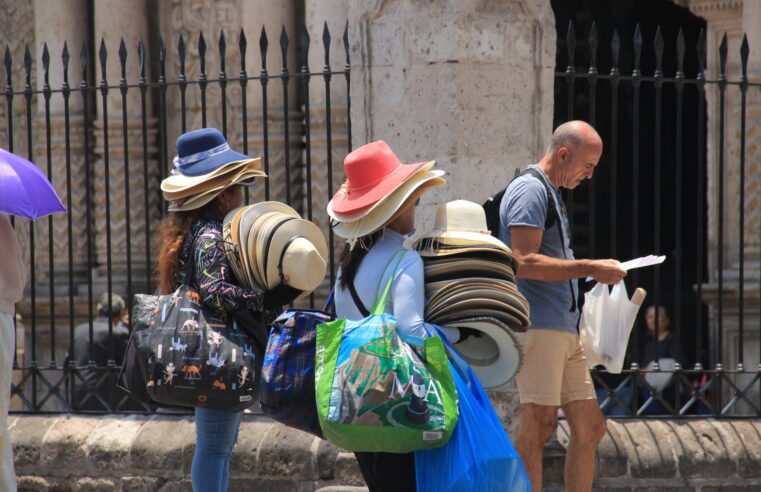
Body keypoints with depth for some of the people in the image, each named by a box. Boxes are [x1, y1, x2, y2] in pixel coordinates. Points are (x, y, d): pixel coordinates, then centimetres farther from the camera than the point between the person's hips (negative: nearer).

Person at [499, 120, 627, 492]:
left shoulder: (551, 194, 24)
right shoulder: (530, 190, -8)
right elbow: (523, 262, -20)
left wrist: (592, 270, 19)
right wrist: (589, 269, -17)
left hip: (564, 330, 10)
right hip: (537, 326, -10)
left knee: (590, 426, 8)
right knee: (538, 427, -12)